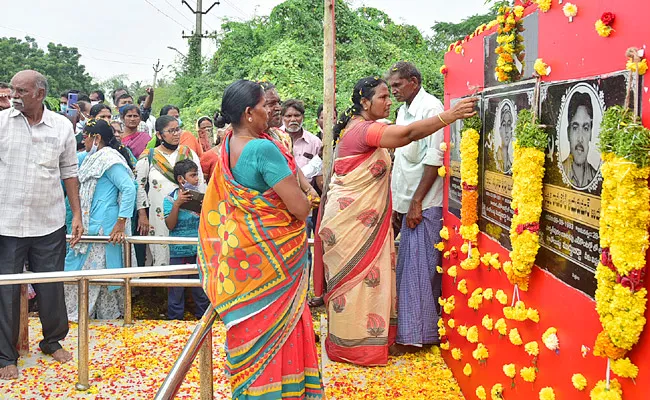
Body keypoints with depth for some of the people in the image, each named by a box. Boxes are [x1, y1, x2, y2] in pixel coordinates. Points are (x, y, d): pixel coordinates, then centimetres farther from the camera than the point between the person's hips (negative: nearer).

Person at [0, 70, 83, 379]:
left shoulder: (62, 126, 2)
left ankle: (53, 340, 33)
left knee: (51, 287, 11)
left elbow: (69, 172, 7)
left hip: (49, 225, 1)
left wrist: (77, 215, 4)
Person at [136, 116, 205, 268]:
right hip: (159, 217, -1)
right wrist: (142, 215, 1)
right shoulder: (148, 157, 4)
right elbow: (139, 186, 6)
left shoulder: (189, 154, 9)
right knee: (162, 258, -3)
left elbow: (201, 184, 11)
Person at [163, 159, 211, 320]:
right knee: (177, 288, 5)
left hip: (200, 250, 3)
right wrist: (177, 204, -21)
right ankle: (174, 319, 18)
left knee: (201, 288, 11)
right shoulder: (170, 199, -3)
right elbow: (170, 225, -12)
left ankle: (202, 317, 27)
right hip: (179, 251, -3)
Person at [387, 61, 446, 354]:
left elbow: (434, 159, -17)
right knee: (407, 267, 12)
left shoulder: (431, 107, -11)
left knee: (419, 267, -4)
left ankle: (416, 335, 4)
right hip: (408, 203, 9)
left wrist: (416, 202, -18)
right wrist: (398, 205, 16)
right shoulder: (404, 111, 17)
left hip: (424, 206, -9)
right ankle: (409, 329, 22)